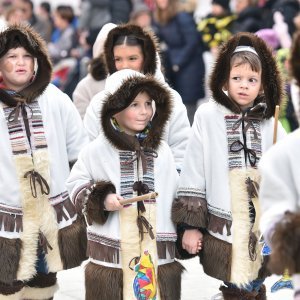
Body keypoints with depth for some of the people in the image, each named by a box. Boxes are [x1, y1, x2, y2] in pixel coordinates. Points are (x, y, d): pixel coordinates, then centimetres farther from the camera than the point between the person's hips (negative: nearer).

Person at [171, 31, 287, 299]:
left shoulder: (269, 122, 4)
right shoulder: (208, 116, -3)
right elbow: (193, 173, -1)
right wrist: (190, 225, -3)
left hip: (262, 229, 2)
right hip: (223, 227, -2)